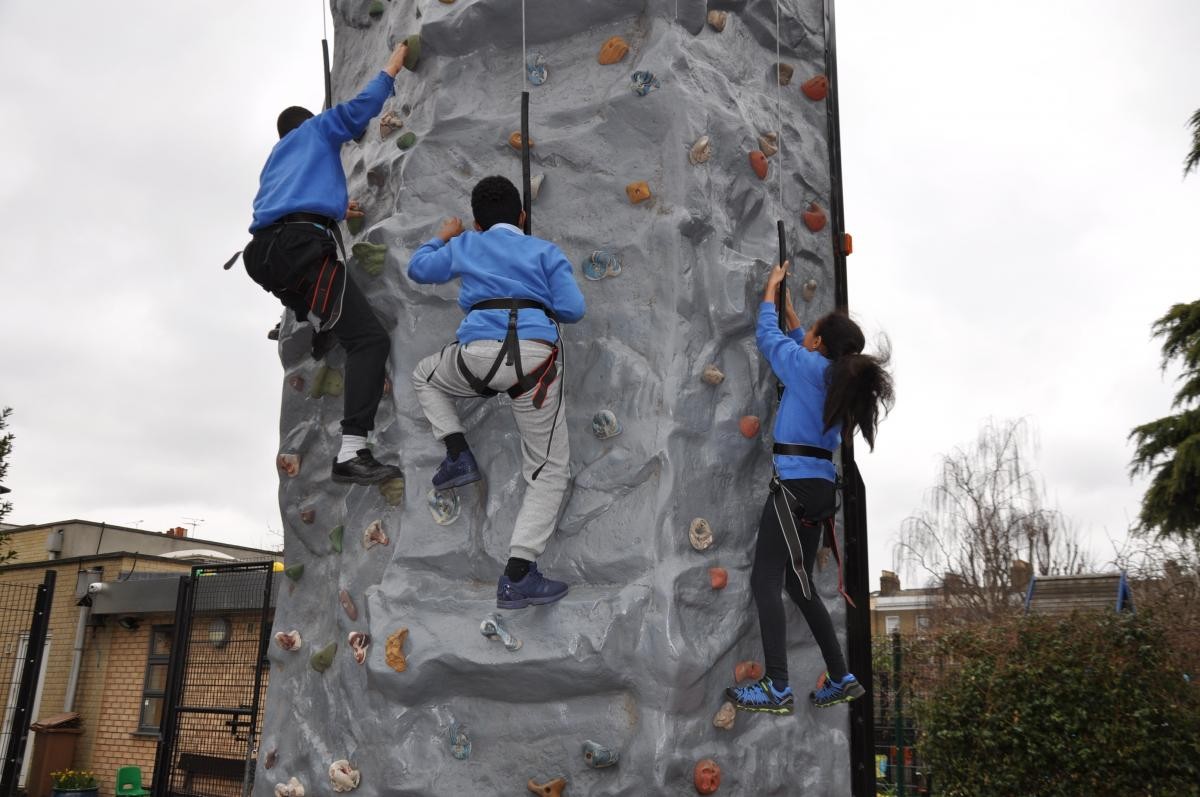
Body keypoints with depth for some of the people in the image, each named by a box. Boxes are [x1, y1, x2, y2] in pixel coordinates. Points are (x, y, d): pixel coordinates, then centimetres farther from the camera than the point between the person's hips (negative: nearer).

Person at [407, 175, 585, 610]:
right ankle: (518, 575, -1)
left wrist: (442, 237, 56)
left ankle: (458, 455, 18)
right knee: (549, 470, 9)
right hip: (535, 356, -1)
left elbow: (418, 268, 38)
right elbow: (573, 309, 7)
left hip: (479, 354, 1)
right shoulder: (546, 251, 18)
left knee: (425, 377, 36)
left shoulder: (466, 245, 23)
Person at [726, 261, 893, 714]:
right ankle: (841, 679, 19)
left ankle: (777, 689, -10)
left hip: (795, 484, -8)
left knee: (765, 580, -7)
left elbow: (769, 337, 9)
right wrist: (789, 309, 38)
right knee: (799, 583, 17)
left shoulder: (808, 366, -6)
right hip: (822, 487, 9)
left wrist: (771, 289, 23)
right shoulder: (844, 380, 14)